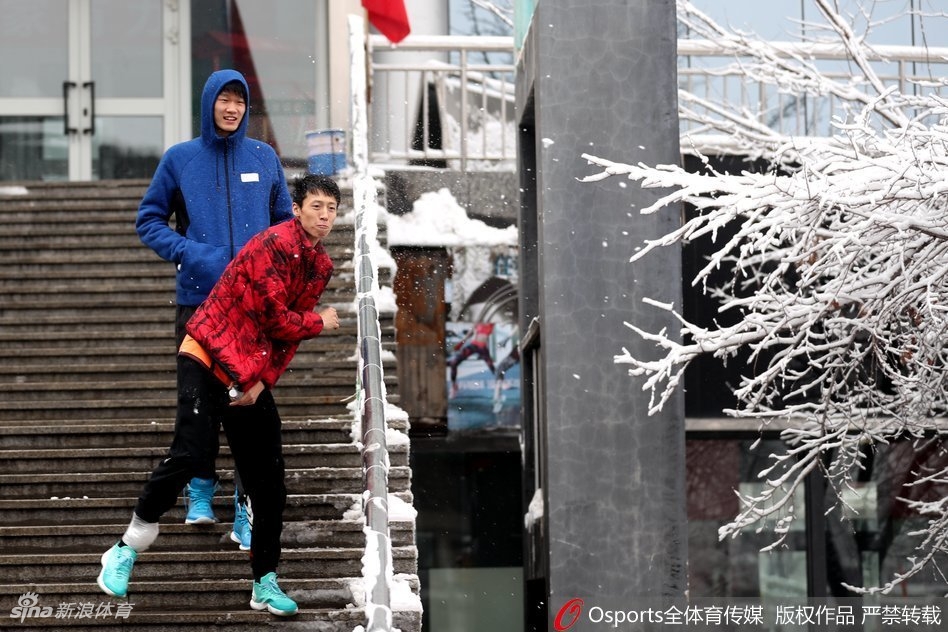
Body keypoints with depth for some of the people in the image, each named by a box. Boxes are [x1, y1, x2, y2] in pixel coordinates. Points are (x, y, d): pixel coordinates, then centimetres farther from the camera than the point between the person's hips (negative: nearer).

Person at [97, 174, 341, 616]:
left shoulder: (321, 265, 11)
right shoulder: (274, 245, -15)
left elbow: (289, 337, 10)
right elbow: (276, 320, -16)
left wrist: (263, 381, -5)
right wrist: (319, 323, 1)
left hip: (252, 376, 8)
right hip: (208, 359, -8)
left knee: (269, 483, 4)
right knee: (188, 454, -20)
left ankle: (265, 583, 14)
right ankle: (126, 550, -6)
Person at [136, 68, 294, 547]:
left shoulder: (264, 158, 8)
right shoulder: (180, 159, 4)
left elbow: (284, 221, 17)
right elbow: (149, 220, 8)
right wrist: (185, 251, -8)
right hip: (198, 299, 0)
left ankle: (246, 510, -6)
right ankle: (201, 489, 28)